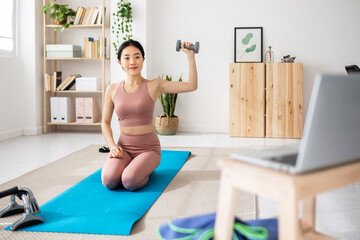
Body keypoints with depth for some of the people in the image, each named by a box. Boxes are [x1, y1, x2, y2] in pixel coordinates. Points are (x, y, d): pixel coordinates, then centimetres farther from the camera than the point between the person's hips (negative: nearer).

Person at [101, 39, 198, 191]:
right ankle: (129, 166, 9)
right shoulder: (112, 90, 2)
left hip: (148, 148, -2)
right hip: (124, 147, 2)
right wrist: (112, 146, -5)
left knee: (130, 182, -29)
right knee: (108, 180, -26)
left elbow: (191, 86, -11)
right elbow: (105, 123, 10)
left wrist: (190, 55, -17)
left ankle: (146, 169, 8)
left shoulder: (154, 86, -4)